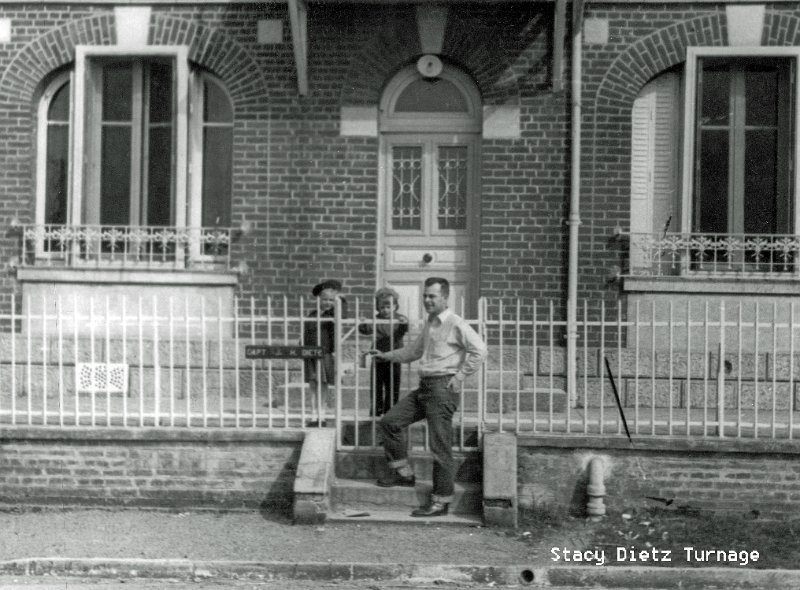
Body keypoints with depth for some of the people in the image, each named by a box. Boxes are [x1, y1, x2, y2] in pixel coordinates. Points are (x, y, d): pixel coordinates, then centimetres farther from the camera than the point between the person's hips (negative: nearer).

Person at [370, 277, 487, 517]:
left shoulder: (455, 324, -9)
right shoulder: (429, 324, 17)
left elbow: (479, 350, -17)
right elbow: (414, 350, 32)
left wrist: (460, 376, -15)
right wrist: (386, 356, 27)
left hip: (442, 388, -9)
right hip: (424, 386, 9)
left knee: (440, 447, -5)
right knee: (389, 422, 7)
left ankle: (441, 501, 2)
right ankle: (404, 473, 19)